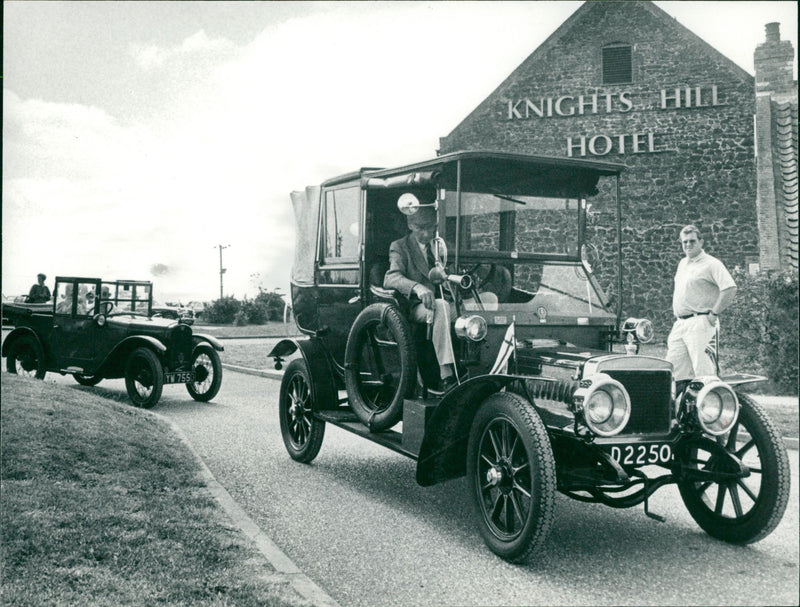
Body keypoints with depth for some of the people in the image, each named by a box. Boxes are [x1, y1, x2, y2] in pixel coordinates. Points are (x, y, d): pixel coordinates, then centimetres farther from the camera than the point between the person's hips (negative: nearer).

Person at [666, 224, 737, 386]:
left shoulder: (711, 264, -6)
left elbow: (730, 289, -17)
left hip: (699, 323, -8)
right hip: (679, 324, 8)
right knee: (673, 367, 4)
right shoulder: (683, 263, 20)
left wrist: (714, 313, -16)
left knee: (703, 370, -11)